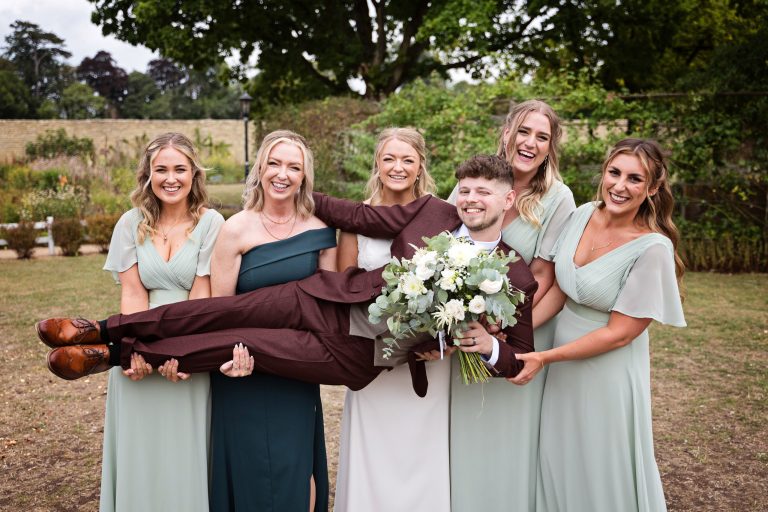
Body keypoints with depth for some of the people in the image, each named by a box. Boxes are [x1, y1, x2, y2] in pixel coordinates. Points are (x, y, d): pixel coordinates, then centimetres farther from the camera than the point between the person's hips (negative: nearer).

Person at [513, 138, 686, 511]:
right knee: (558, 464, 21)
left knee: (602, 474, 14)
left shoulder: (653, 249, -22)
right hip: (563, 363, 6)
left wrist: (543, 358, -17)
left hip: (608, 371, -5)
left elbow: (618, 333, -20)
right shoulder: (583, 215, -4)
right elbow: (558, 288, 2)